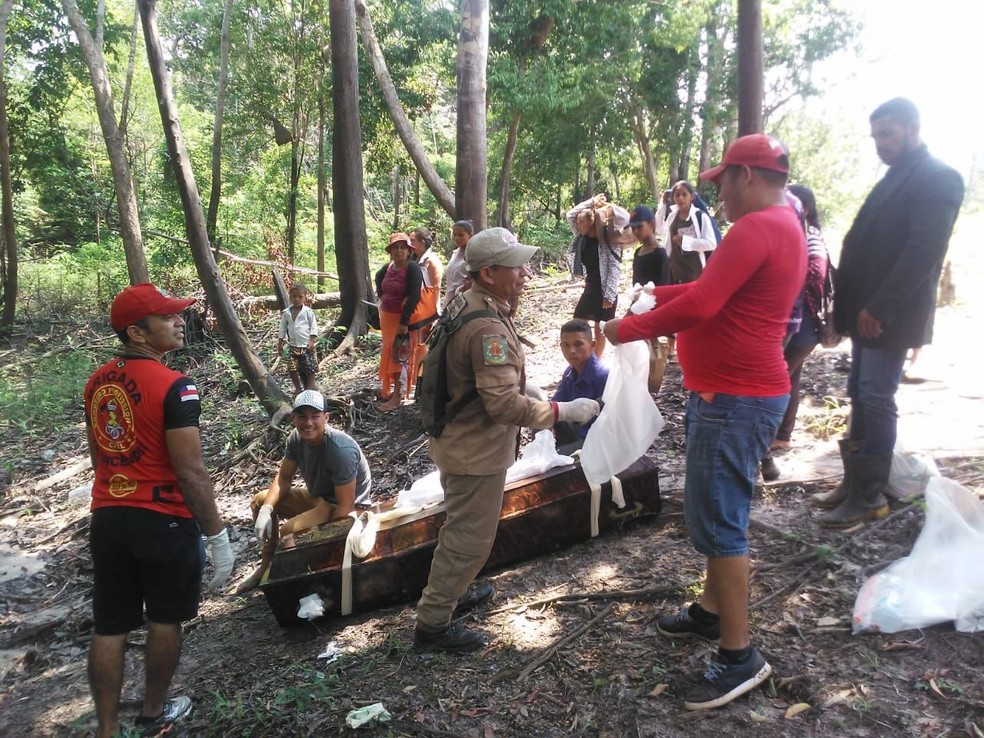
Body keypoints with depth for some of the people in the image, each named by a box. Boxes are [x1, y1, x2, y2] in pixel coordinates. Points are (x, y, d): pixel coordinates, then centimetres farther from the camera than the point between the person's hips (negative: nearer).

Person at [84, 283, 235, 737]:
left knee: (109, 628, 14)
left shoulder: (97, 381, 4)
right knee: (165, 621, 15)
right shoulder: (174, 387, -20)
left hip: (107, 518, 6)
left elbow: (98, 456, 14)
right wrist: (217, 536, -14)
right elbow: (190, 474, -22)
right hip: (164, 520, -6)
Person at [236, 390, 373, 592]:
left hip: (349, 508, -8)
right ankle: (268, 564, 20)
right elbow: (284, 478, 1)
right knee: (260, 501, 7)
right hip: (317, 496, 8)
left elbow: (345, 506, -29)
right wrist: (266, 510, -15)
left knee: (289, 530, -28)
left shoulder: (341, 450, -33)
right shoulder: (296, 438, -11)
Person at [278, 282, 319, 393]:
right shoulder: (286, 313, 5)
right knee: (292, 369, 0)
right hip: (293, 346, 3)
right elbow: (282, 329, 12)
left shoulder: (308, 312, -4)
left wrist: (312, 341, -12)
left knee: (310, 368, -2)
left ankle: (310, 389, 7)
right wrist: (280, 344, 11)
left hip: (306, 346, -3)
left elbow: (313, 328, -4)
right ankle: (298, 388, 14)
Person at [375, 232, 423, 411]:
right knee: (389, 354, 14)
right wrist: (381, 294, 16)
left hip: (402, 318, -7)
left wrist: (404, 322, -26)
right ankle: (391, 389, 27)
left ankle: (397, 397, 1)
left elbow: (414, 296, -23)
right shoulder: (388, 267, 5)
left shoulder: (412, 268, -15)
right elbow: (378, 277, 29)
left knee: (400, 356, -4)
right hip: (386, 316, 7)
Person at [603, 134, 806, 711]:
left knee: (717, 522, -6)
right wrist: (655, 295, 15)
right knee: (718, 514, 19)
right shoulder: (784, 226, 16)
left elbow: (700, 305, -25)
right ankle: (712, 613, 32)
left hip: (736, 398, -11)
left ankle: (741, 657, 5)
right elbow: (716, 289, 21)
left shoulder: (758, 227, -18)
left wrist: (627, 328, -14)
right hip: (734, 390, 11)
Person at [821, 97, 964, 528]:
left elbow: (924, 251, -20)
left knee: (876, 400, -5)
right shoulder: (893, 179, 19)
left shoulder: (938, 178, -9)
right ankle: (854, 483, 19)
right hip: (868, 311, 9)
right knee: (860, 397, 10)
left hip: (889, 315, -9)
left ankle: (869, 498, 3)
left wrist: (879, 308, -22)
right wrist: (852, 305, 9)